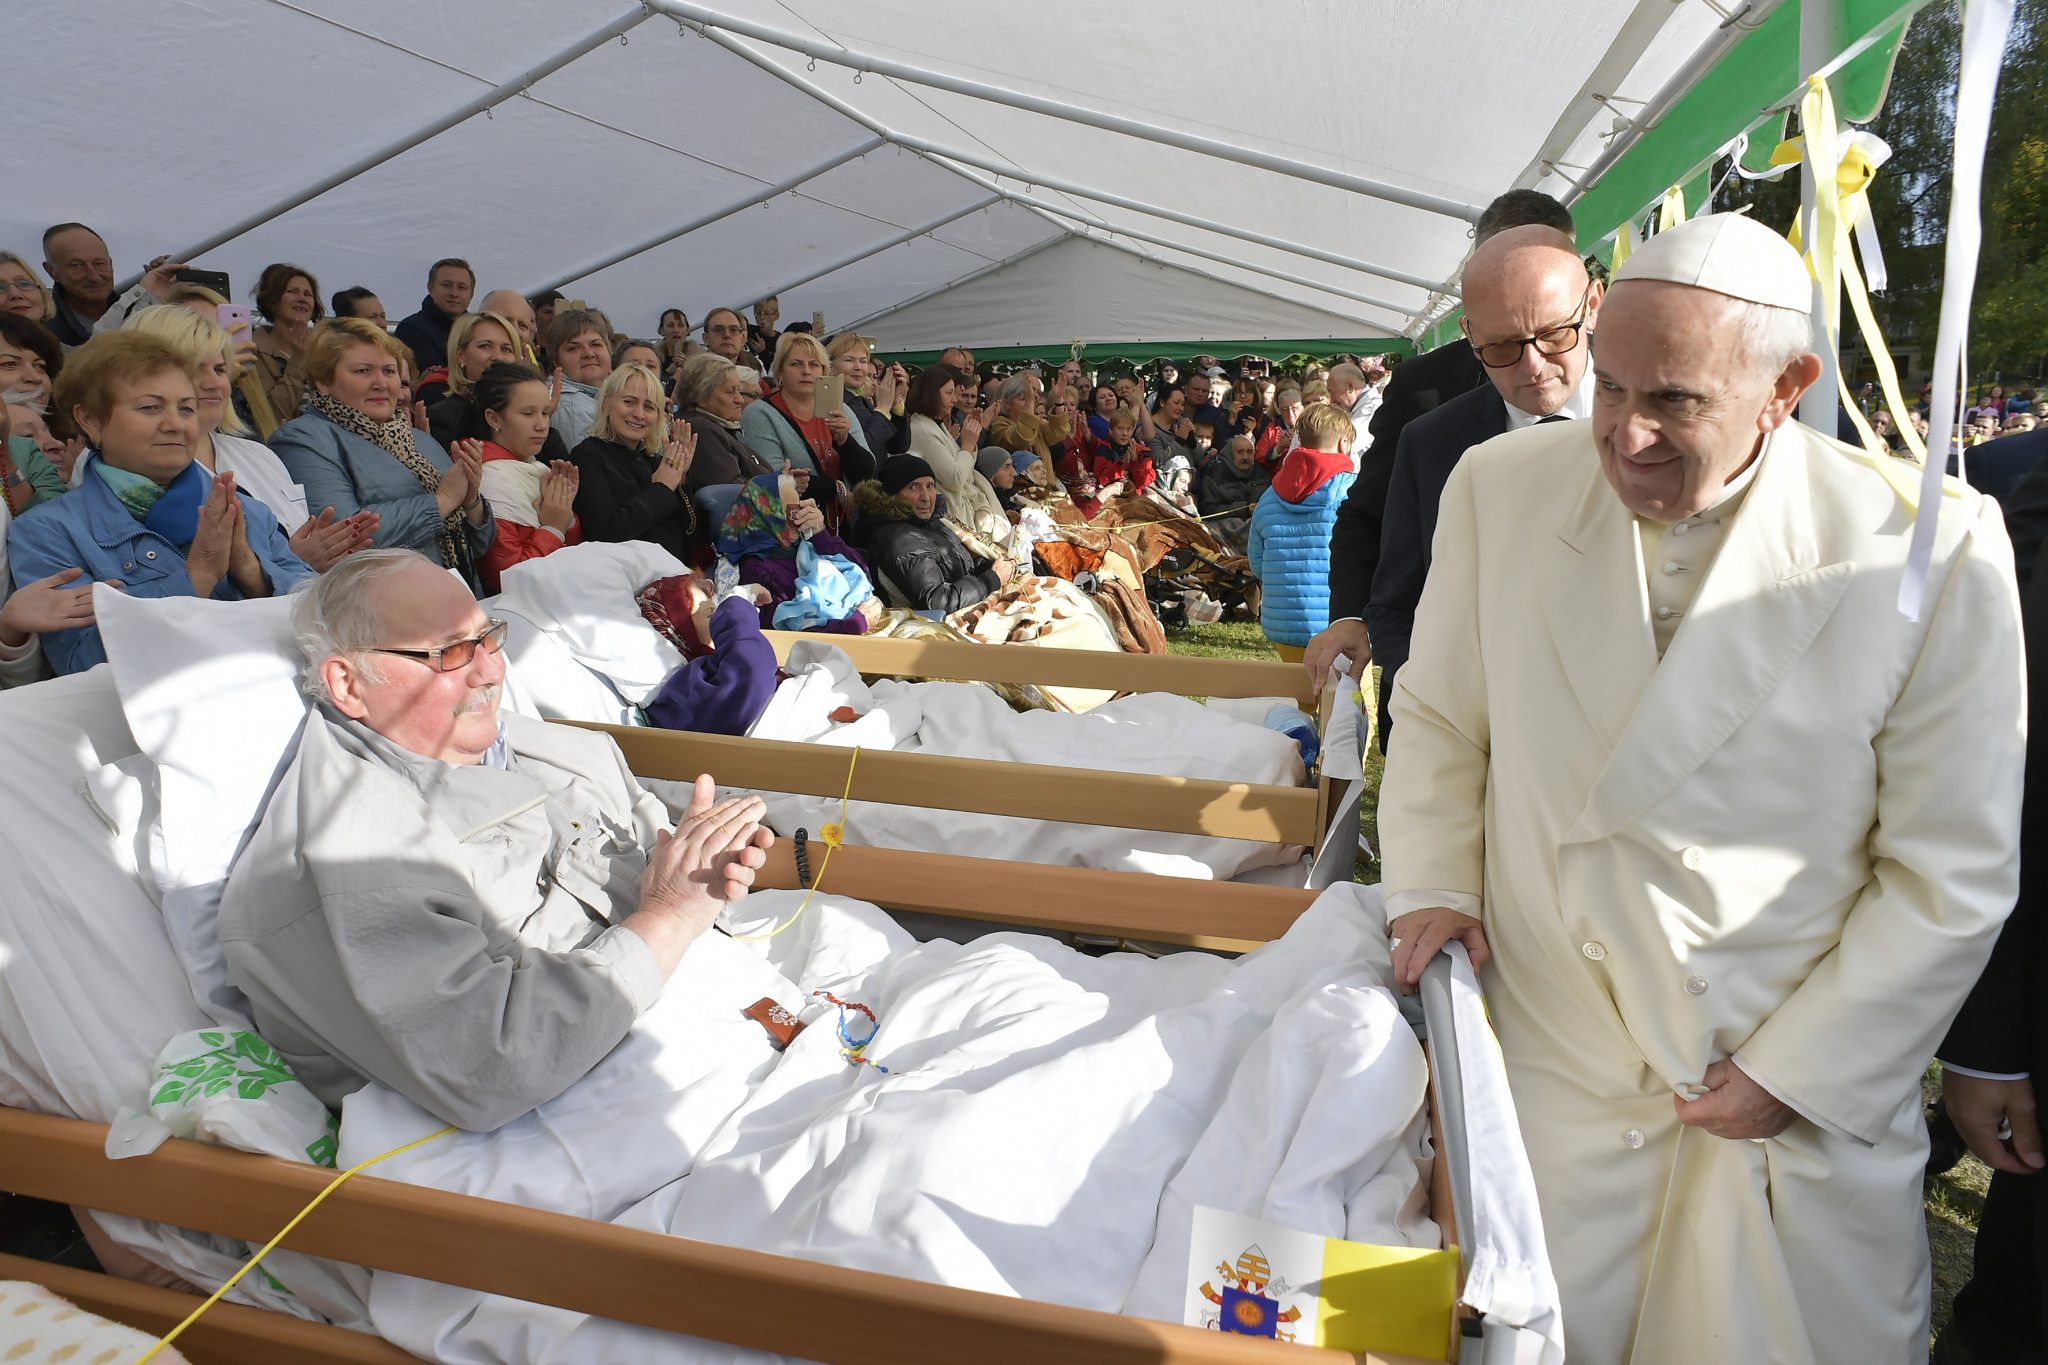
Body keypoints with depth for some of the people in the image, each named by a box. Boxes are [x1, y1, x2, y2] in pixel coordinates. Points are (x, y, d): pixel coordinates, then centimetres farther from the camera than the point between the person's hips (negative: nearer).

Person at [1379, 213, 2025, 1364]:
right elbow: (1439, 718, 8)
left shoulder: (1932, 548, -13)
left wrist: (1796, 1072, -7)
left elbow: (1955, 873, -7)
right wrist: (1433, 883, -4)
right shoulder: (1500, 488, -6)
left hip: (1814, 1093, -1)